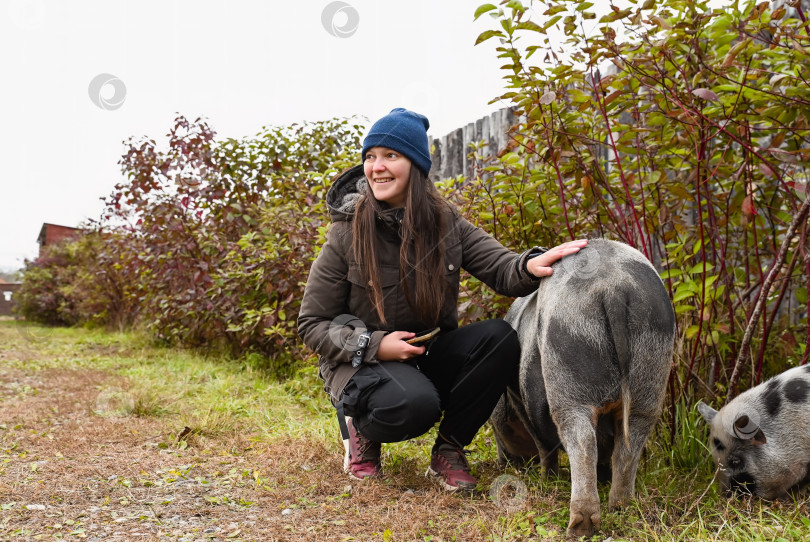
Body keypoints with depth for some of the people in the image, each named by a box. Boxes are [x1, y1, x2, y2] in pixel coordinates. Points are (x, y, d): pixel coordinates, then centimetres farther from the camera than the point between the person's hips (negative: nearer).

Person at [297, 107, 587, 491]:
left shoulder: (445, 222, -3)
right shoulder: (346, 234, -12)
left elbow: (501, 268, -14)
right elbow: (312, 324, -7)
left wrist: (531, 265, -38)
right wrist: (375, 345, -22)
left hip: (428, 356, 4)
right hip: (364, 362, -4)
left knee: (500, 338, -23)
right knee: (415, 403, -37)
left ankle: (448, 450, -4)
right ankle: (359, 429, 1)